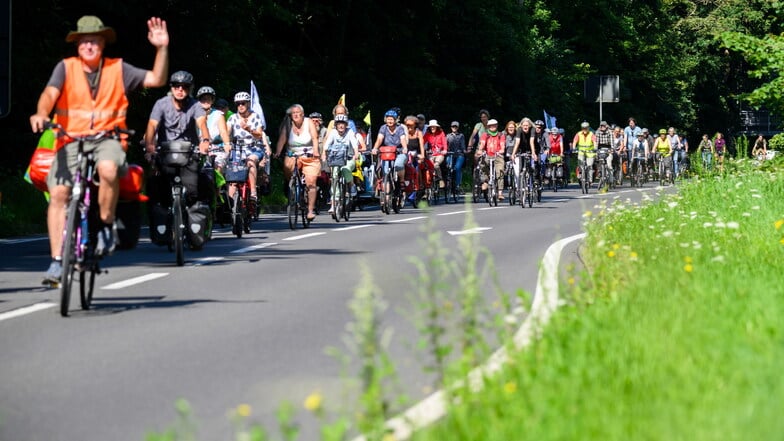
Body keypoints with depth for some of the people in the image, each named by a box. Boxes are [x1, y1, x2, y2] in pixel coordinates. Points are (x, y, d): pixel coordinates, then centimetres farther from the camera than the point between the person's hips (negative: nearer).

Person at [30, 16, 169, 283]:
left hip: (107, 138, -1)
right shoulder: (66, 68, 5)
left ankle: (107, 226, -14)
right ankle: (57, 261, -9)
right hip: (71, 139, 1)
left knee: (108, 168, -36)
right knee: (58, 193, -16)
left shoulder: (118, 69, 7)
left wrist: (162, 49, -10)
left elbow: (157, 80, 4)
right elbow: (50, 93, -11)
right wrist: (41, 114, -32)